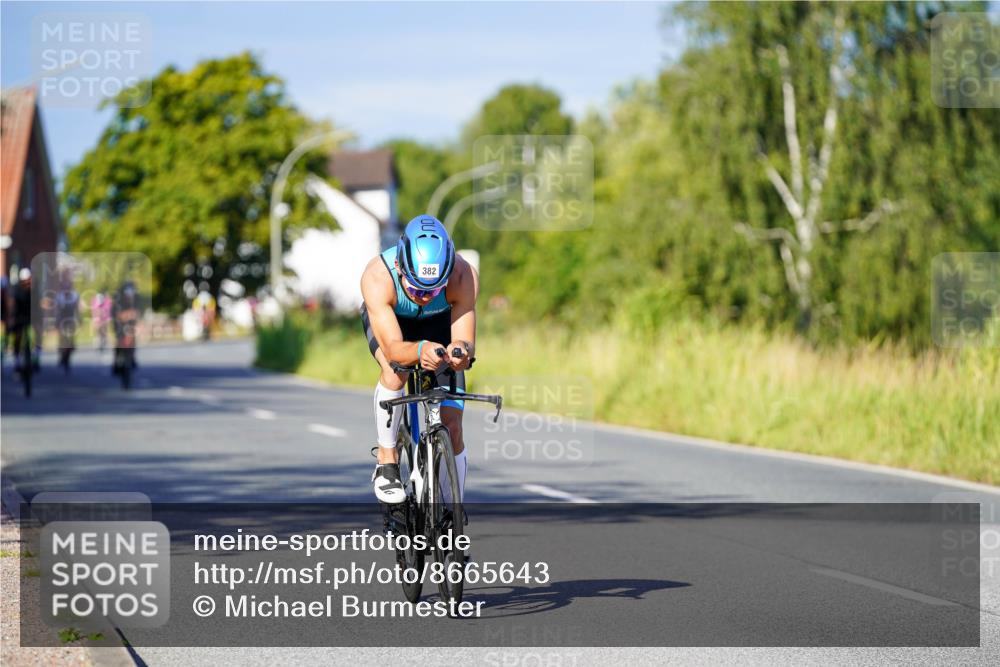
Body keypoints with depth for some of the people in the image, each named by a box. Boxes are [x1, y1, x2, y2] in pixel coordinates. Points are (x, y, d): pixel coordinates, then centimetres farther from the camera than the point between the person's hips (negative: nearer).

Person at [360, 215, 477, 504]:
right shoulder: (377, 277, -42)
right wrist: (421, 350, -69)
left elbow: (466, 342, -37)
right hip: (386, 318, -1)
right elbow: (393, 348, -47)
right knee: (395, 371, -36)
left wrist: (461, 352, -61)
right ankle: (386, 462, -16)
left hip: (440, 321, 1)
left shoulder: (463, 277, -38)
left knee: (451, 428, -7)